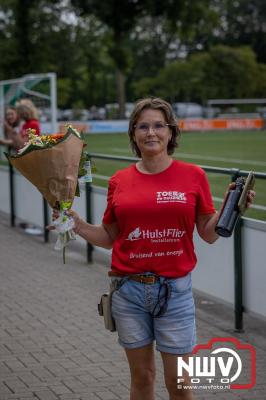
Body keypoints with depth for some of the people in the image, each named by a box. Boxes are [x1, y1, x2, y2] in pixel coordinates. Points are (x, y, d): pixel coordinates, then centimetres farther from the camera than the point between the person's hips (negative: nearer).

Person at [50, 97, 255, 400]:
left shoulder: (193, 176, -1)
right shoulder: (119, 181, 3)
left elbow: (209, 234, 3)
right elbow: (109, 237, 10)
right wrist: (77, 225, -4)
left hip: (174, 289, -1)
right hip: (129, 288, 1)